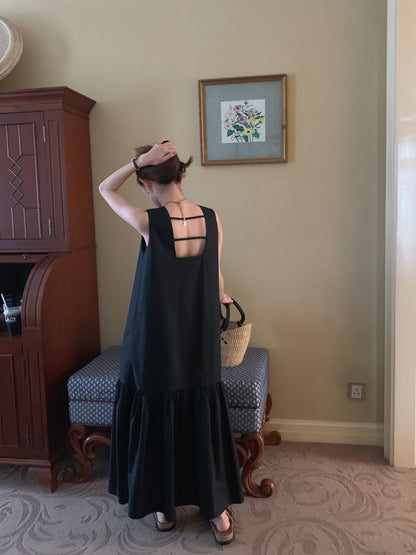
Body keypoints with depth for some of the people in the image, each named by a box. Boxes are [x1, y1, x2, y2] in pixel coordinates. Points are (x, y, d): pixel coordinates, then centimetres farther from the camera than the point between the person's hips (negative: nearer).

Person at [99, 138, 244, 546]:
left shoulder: (149, 223, -18)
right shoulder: (212, 219, -7)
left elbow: (105, 189, 0)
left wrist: (139, 160, -9)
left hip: (156, 345, -3)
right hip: (200, 346, 4)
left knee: (157, 421, 16)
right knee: (203, 421, 17)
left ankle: (164, 507, 34)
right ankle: (219, 511, 28)